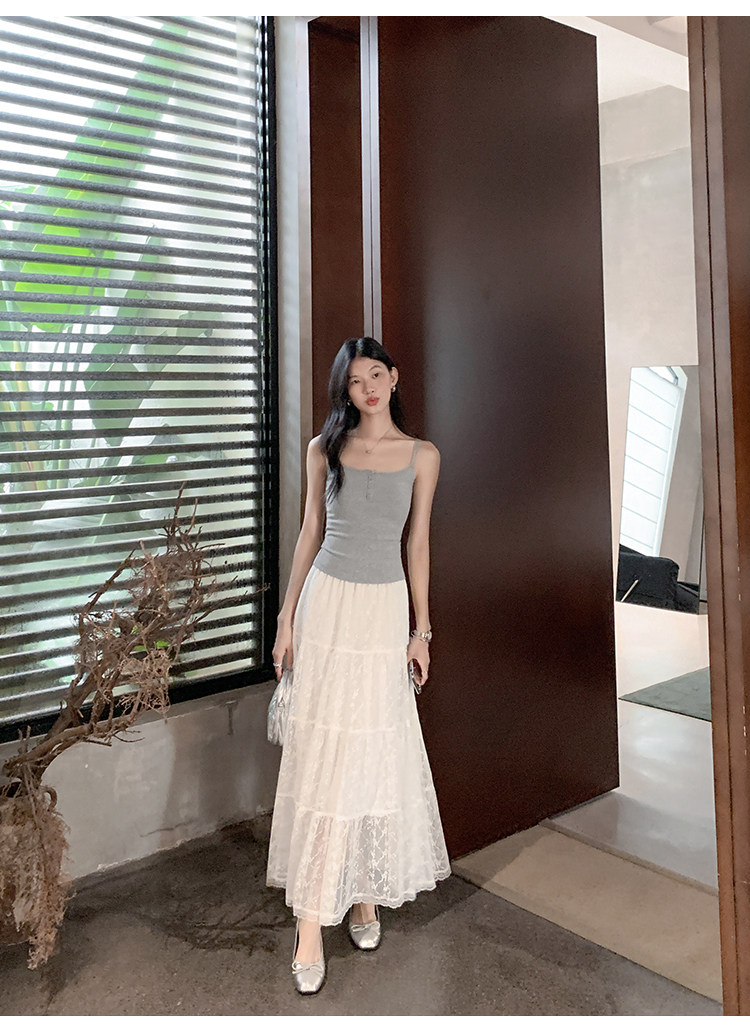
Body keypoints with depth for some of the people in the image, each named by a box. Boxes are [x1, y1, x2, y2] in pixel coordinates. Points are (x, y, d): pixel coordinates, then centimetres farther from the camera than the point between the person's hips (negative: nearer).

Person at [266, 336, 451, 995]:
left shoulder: (422, 456, 4)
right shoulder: (325, 448, 5)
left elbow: (418, 543, 6)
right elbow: (311, 533, 7)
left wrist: (422, 628, 4)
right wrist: (287, 618, 4)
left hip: (385, 607, 0)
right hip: (326, 602, 0)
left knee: (377, 751, 6)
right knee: (321, 752, 0)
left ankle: (366, 890, 25)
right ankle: (312, 921, 7)